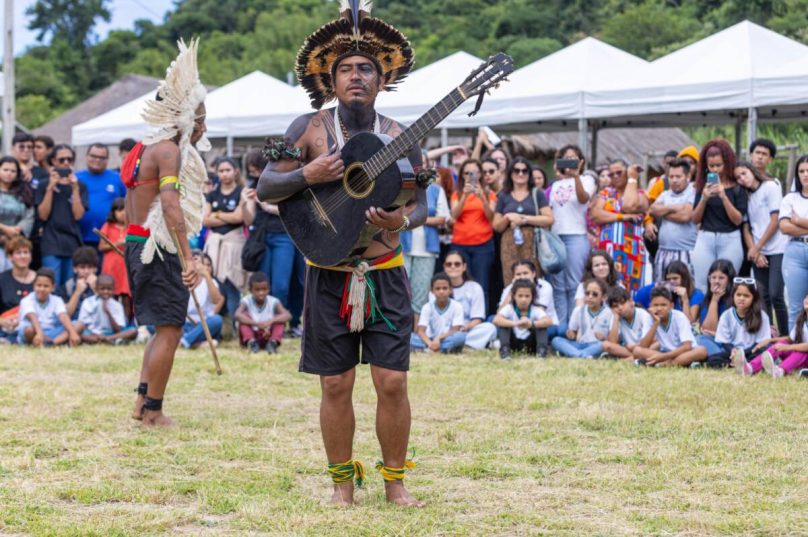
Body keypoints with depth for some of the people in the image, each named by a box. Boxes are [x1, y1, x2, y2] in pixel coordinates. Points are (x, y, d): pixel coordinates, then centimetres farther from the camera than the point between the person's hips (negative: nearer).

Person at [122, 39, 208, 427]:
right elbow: (171, 206, -23)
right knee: (169, 330, -5)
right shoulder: (170, 151, -12)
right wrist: (189, 259, -27)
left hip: (137, 245, 10)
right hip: (158, 247, -10)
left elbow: (129, 206, 21)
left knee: (165, 329, 17)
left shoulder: (146, 149, 18)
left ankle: (143, 401, 16)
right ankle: (153, 411, -2)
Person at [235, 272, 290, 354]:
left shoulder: (273, 302, -7)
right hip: (250, 336, -1)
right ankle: (250, 342, -38)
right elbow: (237, 315, -31)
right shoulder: (246, 301, -10)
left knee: (280, 320, -18)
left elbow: (288, 316, -22)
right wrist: (257, 324, -45)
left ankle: (273, 342, -36)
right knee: (245, 315, -22)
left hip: (267, 337, 1)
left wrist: (270, 321, -40)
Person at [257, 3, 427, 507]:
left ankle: (395, 481, 11)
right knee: (336, 384, 3)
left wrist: (403, 219, -16)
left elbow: (420, 203, 7)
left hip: (385, 273, 1)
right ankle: (343, 482, 17)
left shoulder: (400, 137, 2)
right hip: (329, 275, 0)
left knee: (392, 381, -3)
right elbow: (266, 188, -1)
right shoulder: (310, 128, 0)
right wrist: (307, 176, -19)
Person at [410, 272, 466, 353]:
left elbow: (455, 331, -12)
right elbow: (421, 331, -11)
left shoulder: (457, 306, -6)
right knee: (409, 337, -24)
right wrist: (430, 343, -32)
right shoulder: (427, 307, -1)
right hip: (431, 340, 1)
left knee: (461, 336, -35)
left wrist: (438, 338, -27)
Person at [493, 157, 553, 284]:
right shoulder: (503, 196, 15)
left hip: (532, 244, -1)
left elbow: (549, 219, -1)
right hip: (510, 244, 1)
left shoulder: (537, 194, 10)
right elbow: (496, 227, 13)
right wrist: (508, 218, -6)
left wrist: (525, 219, -8)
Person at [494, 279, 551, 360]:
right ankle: (504, 350, -32)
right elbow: (496, 320, -32)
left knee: (542, 325, -23)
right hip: (514, 343, 0)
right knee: (503, 324, -24)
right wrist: (515, 323, -50)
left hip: (530, 344, 0)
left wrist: (531, 324, -52)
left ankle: (541, 350, -32)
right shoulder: (509, 308, -13)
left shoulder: (535, 310, -13)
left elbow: (549, 321, -32)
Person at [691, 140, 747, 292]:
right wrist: (704, 198, -10)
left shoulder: (737, 187, 1)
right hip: (705, 239, 2)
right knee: (702, 287, -3)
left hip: (730, 240, -2)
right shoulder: (703, 186, 9)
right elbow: (695, 219, 7)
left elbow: (738, 220, -6)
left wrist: (723, 197, -16)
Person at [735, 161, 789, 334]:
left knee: (775, 295, -13)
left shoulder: (770, 187, -1)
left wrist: (757, 248, -5)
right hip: (757, 253, 5)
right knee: (763, 297, 2)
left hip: (777, 250, -5)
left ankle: (785, 337, -7)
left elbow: (775, 221, -6)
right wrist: (753, 251, -6)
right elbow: (746, 228, 9)